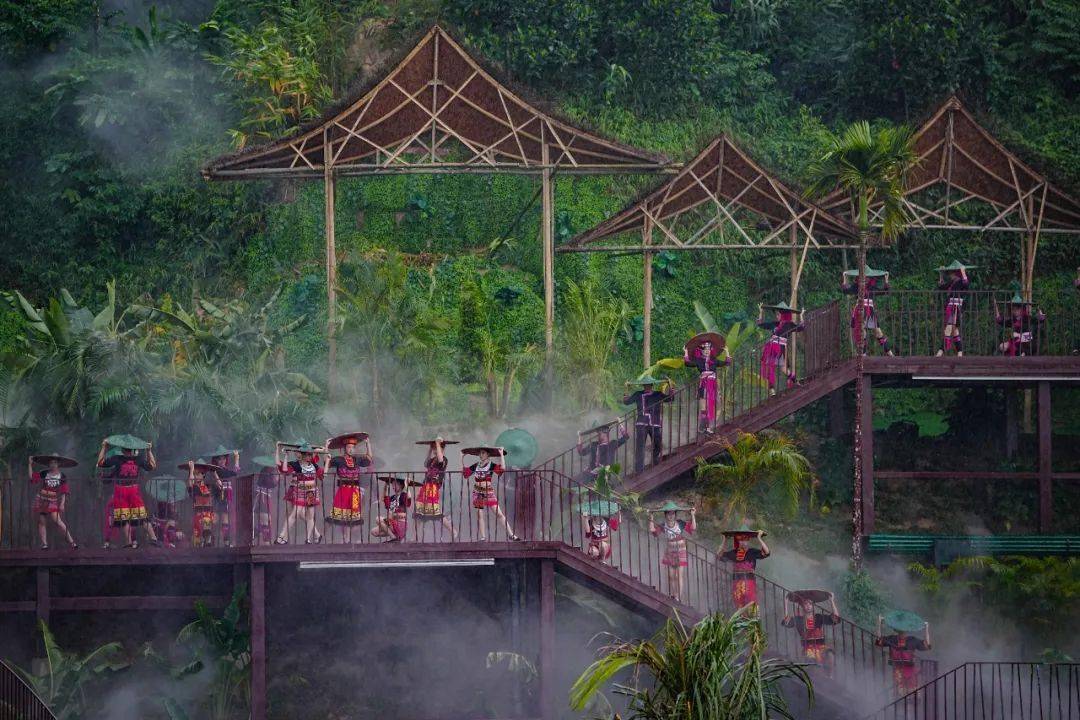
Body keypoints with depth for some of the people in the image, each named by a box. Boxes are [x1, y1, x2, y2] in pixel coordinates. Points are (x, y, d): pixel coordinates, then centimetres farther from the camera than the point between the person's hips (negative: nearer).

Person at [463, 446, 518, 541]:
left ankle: (511, 534, -9)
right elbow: (465, 472, 16)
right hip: (478, 492, 4)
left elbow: (502, 469, -19)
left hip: (489, 492, -4)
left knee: (499, 513, -8)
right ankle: (483, 537, 10)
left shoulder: (491, 465, -4)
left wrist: (501, 455, -19)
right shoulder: (476, 466, 8)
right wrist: (462, 459, 13)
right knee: (480, 515, 4)